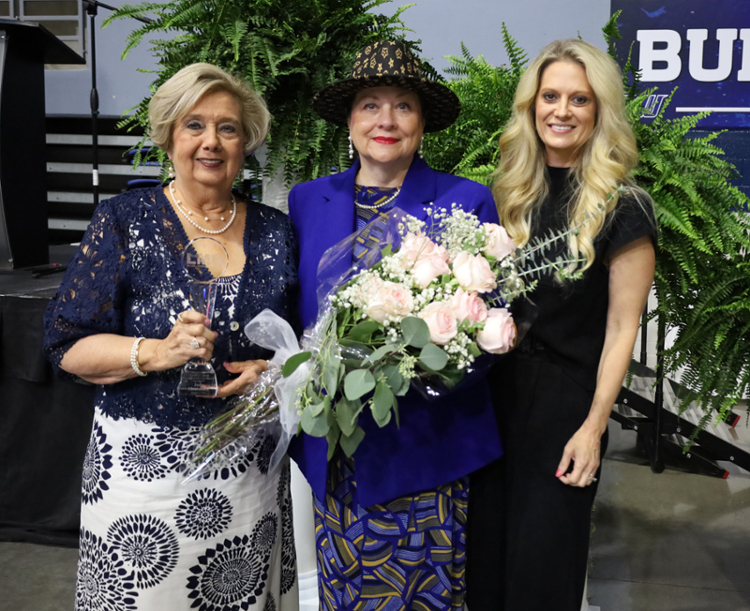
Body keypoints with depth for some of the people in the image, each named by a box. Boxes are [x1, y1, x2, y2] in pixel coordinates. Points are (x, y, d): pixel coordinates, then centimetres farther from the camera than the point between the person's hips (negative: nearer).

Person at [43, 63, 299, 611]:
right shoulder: (124, 221, -4)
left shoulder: (276, 232, 5)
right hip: (143, 464, -2)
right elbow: (69, 346, -7)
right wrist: (160, 353, -22)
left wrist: (272, 370, -9)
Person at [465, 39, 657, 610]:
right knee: (484, 549, 13)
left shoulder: (621, 207, -9)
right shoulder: (511, 192, 5)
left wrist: (594, 427, -13)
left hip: (565, 401, -4)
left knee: (541, 563, 8)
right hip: (494, 388, 5)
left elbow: (622, 327, -10)